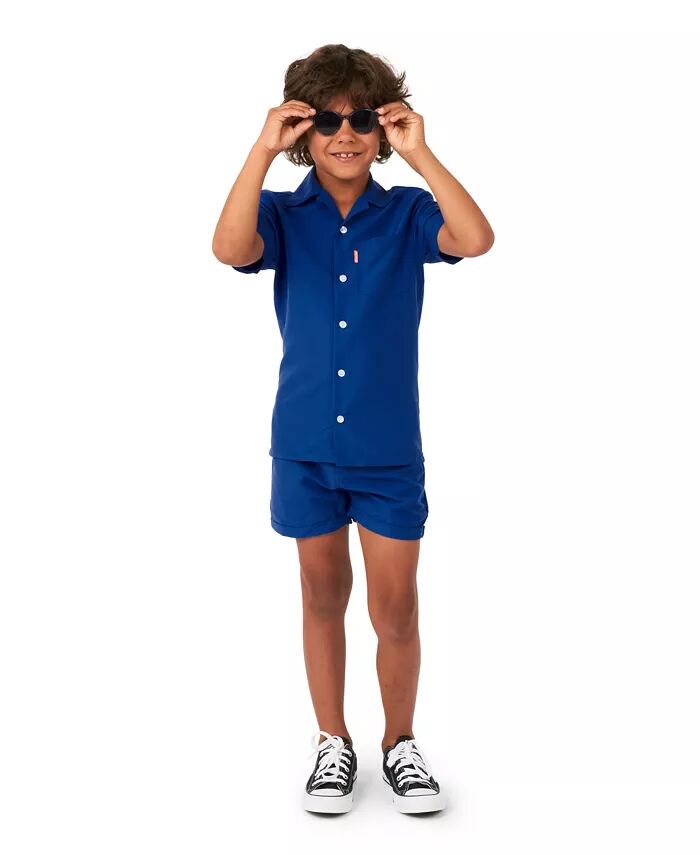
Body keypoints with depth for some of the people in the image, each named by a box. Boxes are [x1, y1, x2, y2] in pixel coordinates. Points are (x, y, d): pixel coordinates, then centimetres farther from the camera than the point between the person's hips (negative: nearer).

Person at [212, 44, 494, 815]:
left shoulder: (406, 214, -1)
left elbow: (475, 239, -20)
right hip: (305, 448, 1)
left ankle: (400, 743, 29)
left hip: (390, 452, 0)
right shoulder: (283, 215, -1)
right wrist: (262, 150, -23)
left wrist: (419, 152, -20)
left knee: (395, 611, 6)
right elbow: (230, 250, -23)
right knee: (323, 598, 15)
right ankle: (333, 742, 32)